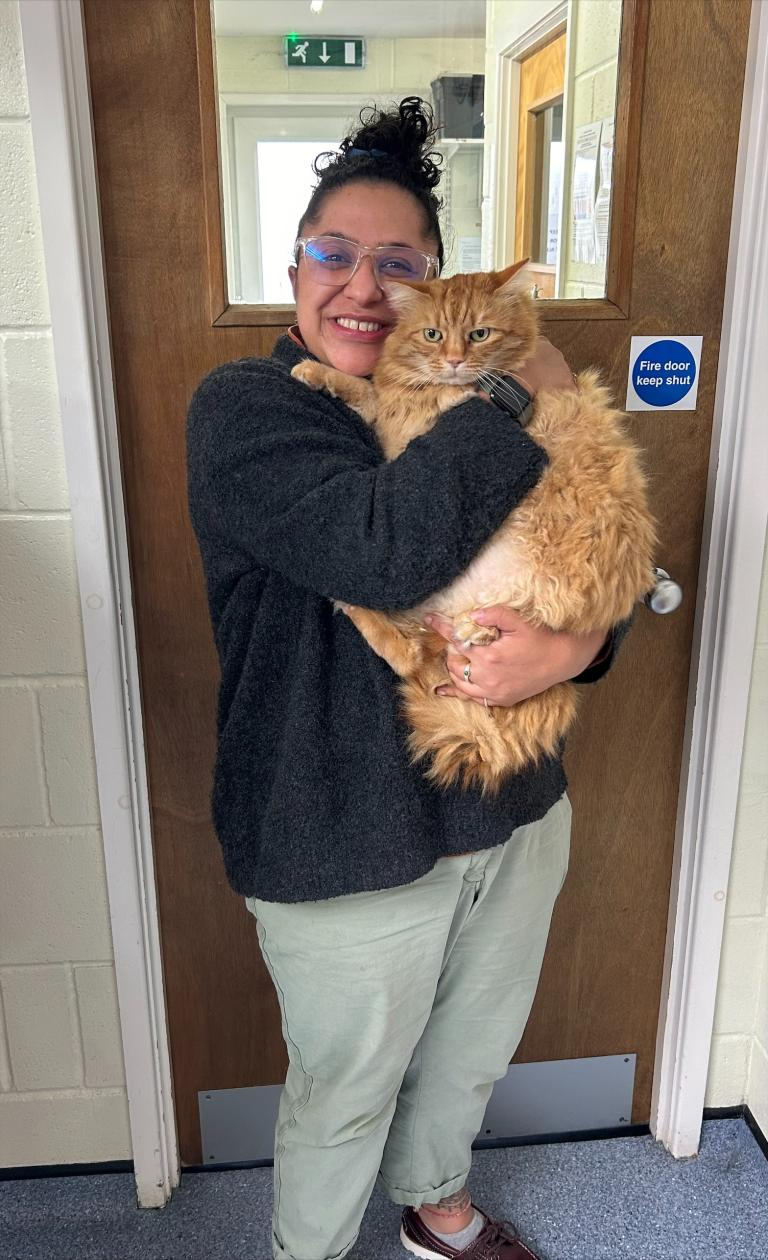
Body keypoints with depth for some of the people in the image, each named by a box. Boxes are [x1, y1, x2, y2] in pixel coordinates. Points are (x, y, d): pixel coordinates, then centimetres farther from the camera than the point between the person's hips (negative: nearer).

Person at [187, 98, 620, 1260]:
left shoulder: (467, 406, 2)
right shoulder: (243, 410, -14)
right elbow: (387, 546, -33)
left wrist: (571, 648, -20)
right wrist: (524, 400, -23)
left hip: (517, 814, 6)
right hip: (350, 849, -5)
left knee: (470, 1057, 28)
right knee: (344, 1095, 19)